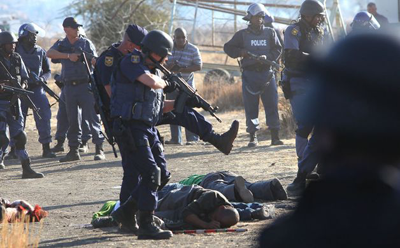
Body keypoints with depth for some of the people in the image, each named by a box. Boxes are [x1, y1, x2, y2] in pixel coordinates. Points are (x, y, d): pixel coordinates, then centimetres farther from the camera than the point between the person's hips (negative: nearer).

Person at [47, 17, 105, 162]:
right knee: (73, 120, 8)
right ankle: (74, 151, 13)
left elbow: (96, 62, 0)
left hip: (85, 85, -3)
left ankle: (99, 149, -8)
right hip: (69, 87, 3)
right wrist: (68, 56, -20)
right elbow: (49, 53, -11)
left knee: (92, 117, -8)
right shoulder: (61, 45, 9)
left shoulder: (86, 43, 5)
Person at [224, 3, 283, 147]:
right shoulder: (242, 34, 7)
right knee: (251, 107, -1)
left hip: (267, 72, 1)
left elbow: (278, 49, 5)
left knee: (272, 104, -3)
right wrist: (241, 52, -9)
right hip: (249, 74, -1)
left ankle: (275, 137, -1)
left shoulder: (270, 33, 9)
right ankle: (253, 137, 4)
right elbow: (228, 47, 9)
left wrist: (267, 57, -14)